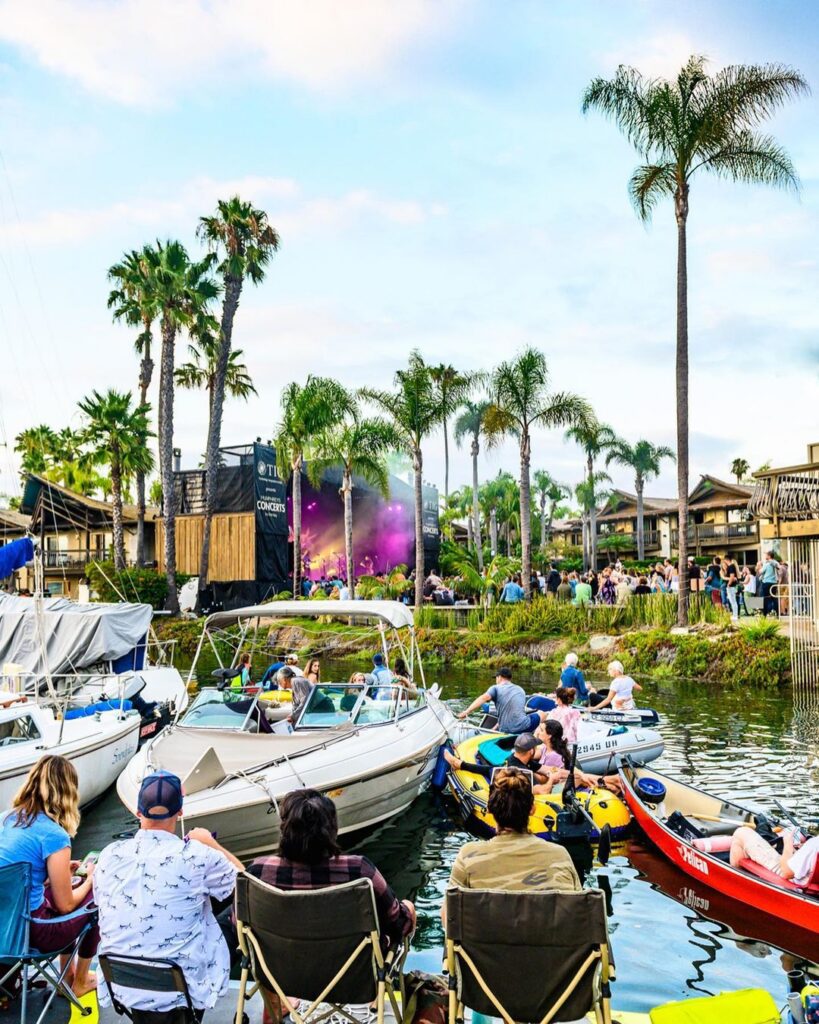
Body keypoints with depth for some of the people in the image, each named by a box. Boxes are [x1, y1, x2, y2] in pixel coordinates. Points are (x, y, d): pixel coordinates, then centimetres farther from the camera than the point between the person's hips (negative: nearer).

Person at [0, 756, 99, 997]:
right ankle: (80, 982, 29)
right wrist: (91, 878, 7)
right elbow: (65, 905, -11)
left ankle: (68, 974, 34)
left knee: (59, 889, 26)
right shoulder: (55, 835, -21)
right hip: (28, 932, -7)